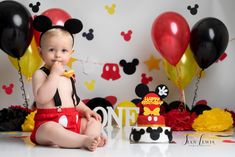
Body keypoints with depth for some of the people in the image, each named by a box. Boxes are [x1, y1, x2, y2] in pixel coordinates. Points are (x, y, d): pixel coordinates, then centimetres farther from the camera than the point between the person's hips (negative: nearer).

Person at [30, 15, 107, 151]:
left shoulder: (68, 75, 16)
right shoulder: (40, 74, -6)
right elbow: (42, 98, -24)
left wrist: (85, 110, 11)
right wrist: (54, 74, -21)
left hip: (72, 120, 8)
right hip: (49, 123, -8)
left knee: (94, 121, 3)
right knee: (50, 130, -37)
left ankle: (91, 137, -26)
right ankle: (85, 140, -41)